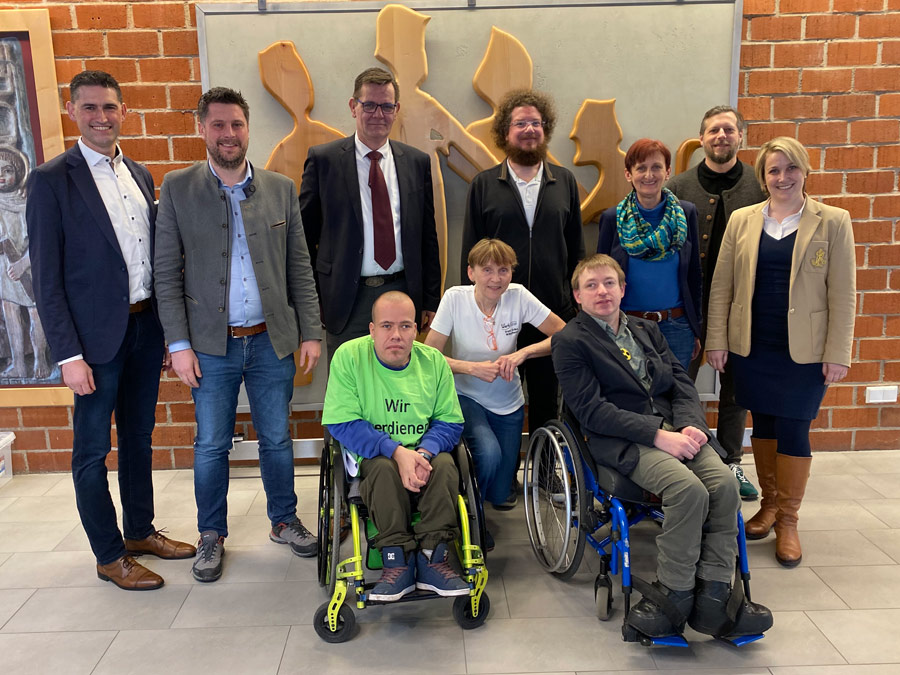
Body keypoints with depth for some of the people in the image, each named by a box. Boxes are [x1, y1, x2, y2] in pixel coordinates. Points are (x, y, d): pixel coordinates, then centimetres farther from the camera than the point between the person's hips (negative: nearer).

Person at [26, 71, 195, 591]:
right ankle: (109, 556, 21)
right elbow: (46, 278, -11)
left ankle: (141, 531, 34)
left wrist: (168, 329, 9)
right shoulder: (51, 180, -8)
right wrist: (69, 355, -15)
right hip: (97, 336, -6)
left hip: (146, 328, 6)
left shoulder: (141, 175, 10)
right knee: (93, 450, 6)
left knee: (139, 437, 18)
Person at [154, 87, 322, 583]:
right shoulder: (177, 188, 0)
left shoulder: (281, 189, 4)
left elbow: (299, 268, 6)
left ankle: (284, 521, 31)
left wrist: (310, 333, 2)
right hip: (212, 344, -1)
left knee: (277, 440, 12)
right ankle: (212, 536, 28)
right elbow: (166, 274, -1)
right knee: (211, 446, 9)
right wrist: (179, 343, -6)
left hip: (271, 340, 1)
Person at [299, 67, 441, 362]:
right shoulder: (323, 159, 0)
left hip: (402, 293, 3)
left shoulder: (417, 162, 8)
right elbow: (305, 235, 2)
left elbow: (428, 236, 10)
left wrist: (430, 301, 8)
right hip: (347, 299, -2)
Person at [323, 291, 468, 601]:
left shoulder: (433, 360, -2)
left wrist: (424, 452, -22)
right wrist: (396, 451, -25)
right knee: (384, 468, -33)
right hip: (371, 454, -2)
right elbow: (342, 423, -13)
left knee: (444, 465, -28)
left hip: (424, 450, 2)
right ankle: (397, 561, -24)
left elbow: (450, 422, 0)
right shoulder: (349, 356, -11)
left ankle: (432, 558, -23)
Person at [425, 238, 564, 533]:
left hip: (508, 404, 3)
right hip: (466, 397, -2)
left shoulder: (518, 296, -12)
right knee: (489, 453, -32)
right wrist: (472, 368, -30)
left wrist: (523, 353, -26)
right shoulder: (455, 298, -16)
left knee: (499, 496, 4)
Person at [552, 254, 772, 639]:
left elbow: (681, 383, 15)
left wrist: (691, 424, -7)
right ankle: (675, 598, -12)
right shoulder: (570, 341, 2)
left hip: (674, 427, 6)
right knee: (689, 490, -29)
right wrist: (657, 434, -17)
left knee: (725, 484, -21)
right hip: (621, 439, -6)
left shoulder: (646, 330, 23)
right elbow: (591, 410, -9)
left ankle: (712, 597, -11)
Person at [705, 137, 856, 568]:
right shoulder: (742, 220, 5)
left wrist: (838, 354, -6)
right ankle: (769, 504, 30)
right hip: (751, 346, 2)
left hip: (803, 350, -2)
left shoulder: (832, 222, 0)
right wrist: (717, 341, 1)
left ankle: (788, 521, 17)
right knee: (763, 425, 12)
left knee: (793, 430, 0)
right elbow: (721, 286, 5)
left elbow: (842, 294, -2)